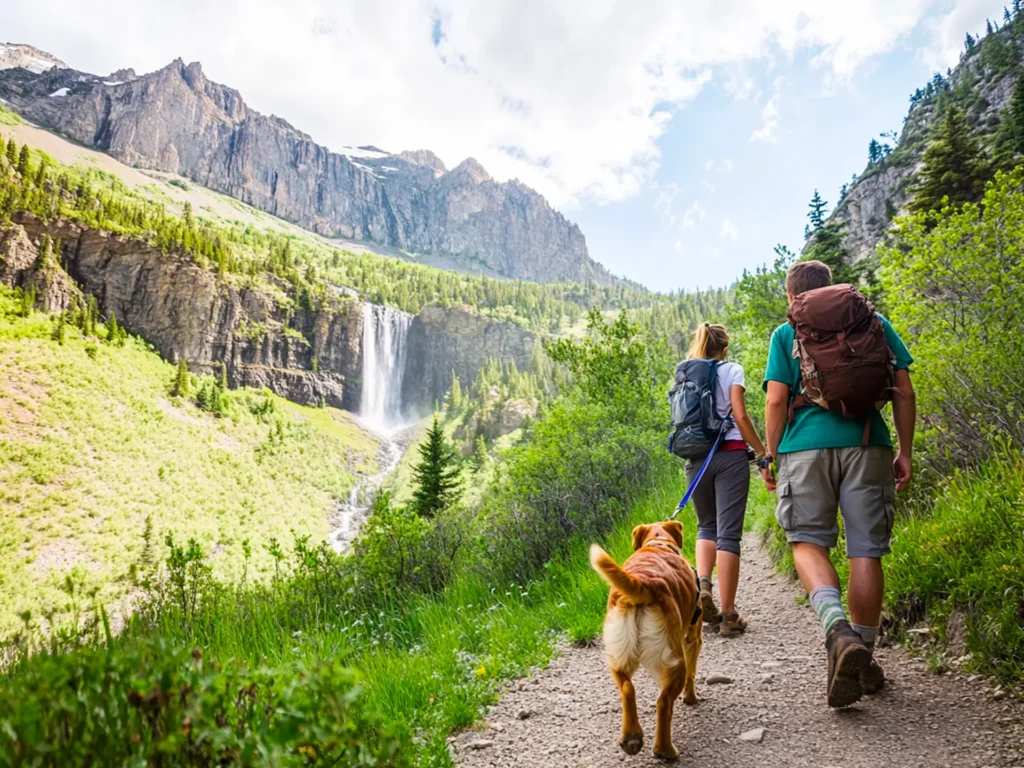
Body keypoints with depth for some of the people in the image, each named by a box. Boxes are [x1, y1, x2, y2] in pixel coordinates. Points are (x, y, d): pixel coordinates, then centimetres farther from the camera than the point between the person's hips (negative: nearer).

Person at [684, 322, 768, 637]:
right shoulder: (731, 370, 4)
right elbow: (740, 416, -6)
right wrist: (762, 452, 0)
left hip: (696, 458, 3)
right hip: (730, 455, -3)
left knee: (707, 527, 19)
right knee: (729, 533, -2)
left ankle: (702, 584, -6)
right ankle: (728, 615, -1)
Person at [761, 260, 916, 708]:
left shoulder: (787, 333, 8)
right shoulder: (874, 322, 14)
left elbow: (777, 400, -1)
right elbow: (904, 392, 9)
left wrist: (770, 457, 6)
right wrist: (905, 452, 14)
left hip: (807, 445, -2)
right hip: (867, 442, 2)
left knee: (807, 541, 6)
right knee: (866, 550, 7)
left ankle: (838, 629, -18)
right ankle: (863, 657, 15)